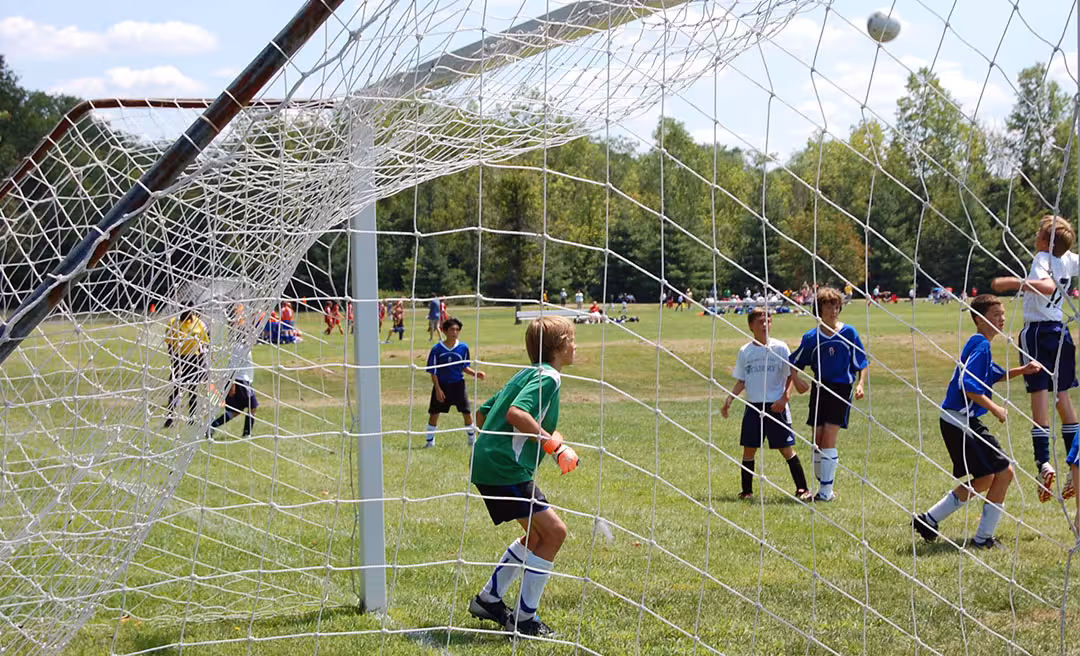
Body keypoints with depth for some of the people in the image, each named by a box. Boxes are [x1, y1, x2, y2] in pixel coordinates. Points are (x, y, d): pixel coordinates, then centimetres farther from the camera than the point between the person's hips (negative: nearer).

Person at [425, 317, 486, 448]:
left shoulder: (463, 348, -2)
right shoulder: (437, 349, -8)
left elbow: (465, 367, 9)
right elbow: (433, 372, -4)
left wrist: (475, 373, -10)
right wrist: (438, 389, -10)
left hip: (458, 384, 1)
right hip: (441, 385, -1)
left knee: (467, 413, -1)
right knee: (434, 413, 2)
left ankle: (472, 440, 16)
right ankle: (430, 441, 16)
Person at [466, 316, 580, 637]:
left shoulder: (526, 374, 19)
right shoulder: (548, 377, -11)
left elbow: (482, 414, 25)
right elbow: (516, 412, -28)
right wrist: (553, 444, -20)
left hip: (487, 464, 10)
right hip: (505, 469, -10)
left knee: (538, 533, 20)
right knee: (554, 532, -6)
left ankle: (489, 600, 26)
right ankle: (524, 618, -2)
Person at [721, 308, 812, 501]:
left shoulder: (780, 348, -1)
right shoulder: (745, 352, 7)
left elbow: (791, 376, 1)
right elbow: (740, 382, 13)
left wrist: (784, 399, -12)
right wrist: (729, 400, -1)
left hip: (776, 406, -3)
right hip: (753, 406, 3)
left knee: (787, 449, -3)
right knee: (749, 449, 3)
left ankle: (802, 489, 2)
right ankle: (747, 491, 13)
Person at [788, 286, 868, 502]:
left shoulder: (848, 333, -2)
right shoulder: (811, 337, 2)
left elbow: (861, 363, 4)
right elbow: (795, 363, 12)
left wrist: (860, 384, -9)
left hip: (841, 389, -3)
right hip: (819, 389, 3)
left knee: (828, 440, -11)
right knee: (817, 441, 4)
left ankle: (826, 490, -7)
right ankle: (823, 486, 19)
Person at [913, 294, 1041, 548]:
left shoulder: (979, 344, 16)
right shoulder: (981, 346, -15)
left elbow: (994, 375, 32)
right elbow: (967, 385, -25)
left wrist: (1022, 370, 18)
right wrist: (995, 408, -21)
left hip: (957, 421, 11)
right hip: (961, 422, -11)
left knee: (984, 479, 19)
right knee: (1004, 472, -7)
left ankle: (929, 520, 22)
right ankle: (984, 538, -1)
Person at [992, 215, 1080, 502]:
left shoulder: (1043, 258, -13)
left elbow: (1048, 286, -34)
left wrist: (1015, 283, -36)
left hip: (1037, 331, -6)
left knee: (1039, 395, -9)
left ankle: (1043, 462, -18)